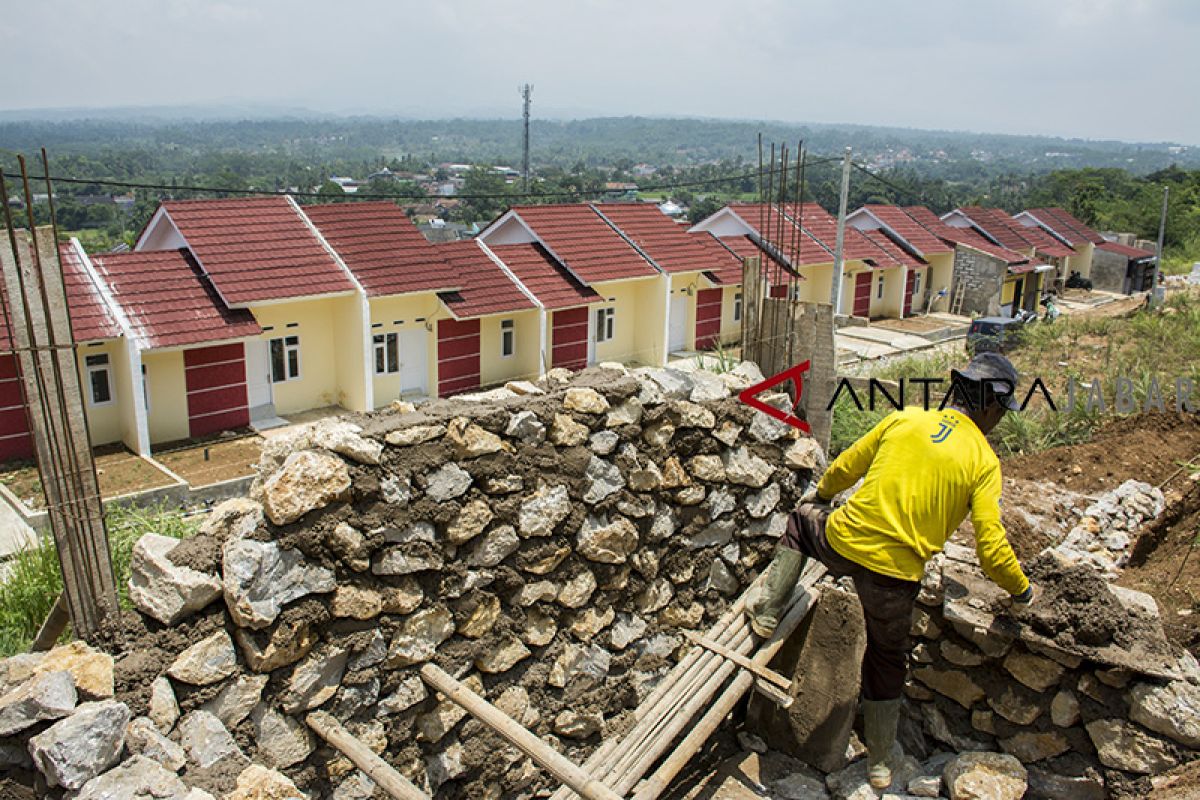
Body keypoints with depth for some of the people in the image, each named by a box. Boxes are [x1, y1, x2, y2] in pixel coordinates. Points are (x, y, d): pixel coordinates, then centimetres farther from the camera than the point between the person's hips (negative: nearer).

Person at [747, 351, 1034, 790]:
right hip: (896, 573, 0)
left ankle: (766, 610, 26)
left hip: (843, 542, 1)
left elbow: (845, 467, 12)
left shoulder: (904, 418, 3)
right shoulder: (984, 461, -2)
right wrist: (1021, 590, 12)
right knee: (886, 663, 23)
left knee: (802, 520, 34)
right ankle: (879, 763, 35)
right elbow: (992, 550, -6)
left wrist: (821, 494, 33)